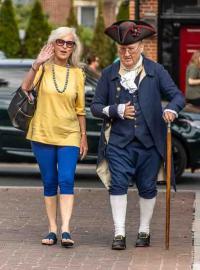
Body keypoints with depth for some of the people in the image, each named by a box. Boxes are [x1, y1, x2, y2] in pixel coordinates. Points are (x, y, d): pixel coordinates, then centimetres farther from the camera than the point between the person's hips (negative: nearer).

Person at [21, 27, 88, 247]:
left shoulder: (77, 73, 5)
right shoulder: (44, 68, -1)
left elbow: (80, 108, 11)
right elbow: (25, 88, -19)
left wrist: (84, 136, 10)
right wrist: (37, 64, -29)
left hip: (68, 135, 0)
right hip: (43, 134, 0)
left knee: (66, 181, -12)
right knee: (49, 183, 5)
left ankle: (65, 229, -16)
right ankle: (52, 229, 12)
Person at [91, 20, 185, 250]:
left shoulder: (155, 71, 2)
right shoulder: (109, 73, 5)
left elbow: (177, 95, -2)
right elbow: (96, 106, 7)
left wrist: (171, 109, -25)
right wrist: (117, 111, -11)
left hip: (149, 142, 0)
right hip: (119, 142, 0)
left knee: (147, 187, 8)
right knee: (118, 185, -7)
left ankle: (144, 231, 22)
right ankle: (119, 233, -3)